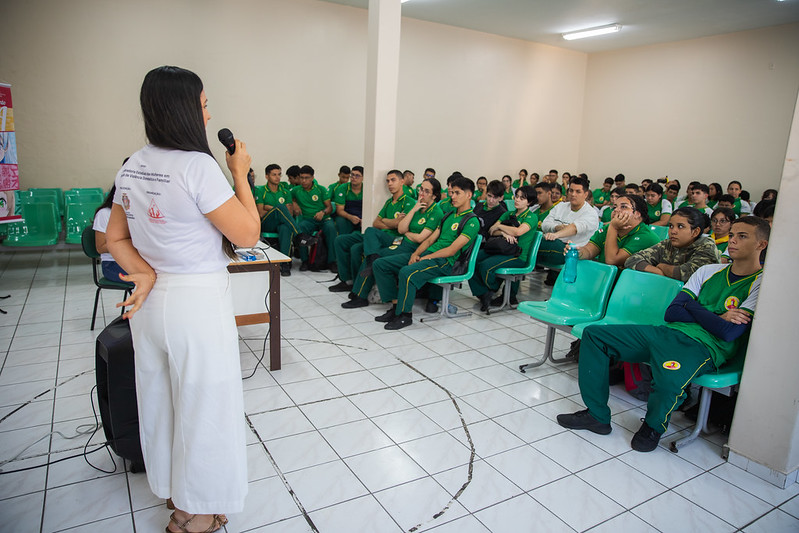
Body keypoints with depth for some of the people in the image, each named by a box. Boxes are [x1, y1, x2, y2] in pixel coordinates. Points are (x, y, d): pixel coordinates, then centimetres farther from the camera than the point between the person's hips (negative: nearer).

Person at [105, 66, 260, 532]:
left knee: (160, 397, 22)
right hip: (198, 302, -8)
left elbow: (117, 239, 10)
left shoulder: (132, 167, 6)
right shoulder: (197, 165, -19)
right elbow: (248, 234, -16)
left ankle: (171, 488, 45)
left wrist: (148, 275, -4)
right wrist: (241, 173, -7)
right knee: (202, 404, 10)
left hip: (151, 300, 8)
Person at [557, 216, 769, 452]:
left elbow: (730, 332, -14)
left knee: (669, 381, -41)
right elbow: (672, 313, 9)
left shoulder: (761, 282, -1)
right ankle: (596, 415, 1)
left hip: (704, 346, -7)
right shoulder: (708, 271, 17)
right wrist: (714, 318, -5)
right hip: (668, 332, 7)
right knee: (593, 334, -2)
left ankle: (653, 427, -3)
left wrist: (691, 306, 0)